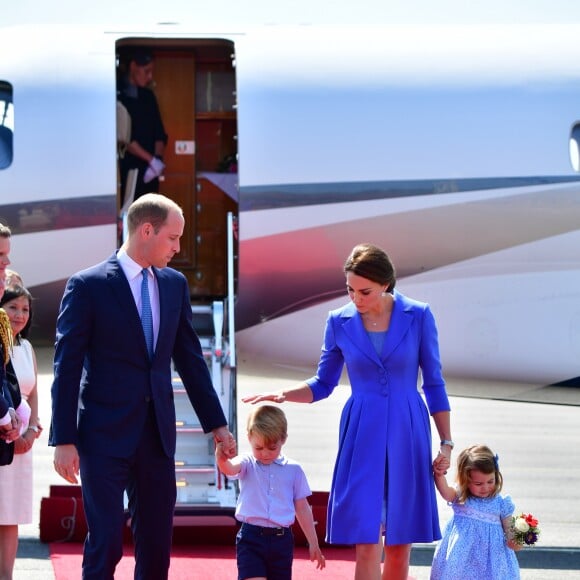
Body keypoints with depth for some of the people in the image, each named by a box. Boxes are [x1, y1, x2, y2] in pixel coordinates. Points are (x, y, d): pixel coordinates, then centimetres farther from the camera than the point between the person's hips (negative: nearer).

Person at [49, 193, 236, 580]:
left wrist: (216, 423, 14)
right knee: (106, 545, -6)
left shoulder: (174, 284, 9)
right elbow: (67, 367, -8)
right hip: (105, 435, -5)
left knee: (157, 544, 7)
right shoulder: (88, 285, -7)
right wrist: (64, 440, -11)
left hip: (157, 434, 5)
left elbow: (189, 358, 15)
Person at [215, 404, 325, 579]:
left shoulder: (293, 470, 6)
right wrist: (222, 460, -48)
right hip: (251, 538, -2)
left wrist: (313, 543, 14)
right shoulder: (247, 465, 0)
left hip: (281, 539, 2)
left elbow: (302, 508, 12)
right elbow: (230, 468, -24)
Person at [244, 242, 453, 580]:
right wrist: (282, 395, -7)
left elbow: (434, 383, 3)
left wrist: (446, 442, 2)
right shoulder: (340, 322, 0)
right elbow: (323, 385, 11)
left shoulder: (418, 317, -4)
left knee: (401, 541, 3)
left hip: (407, 436, 0)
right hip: (362, 436, 0)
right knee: (367, 540, -9)